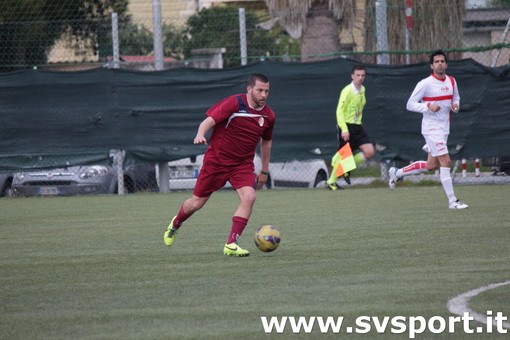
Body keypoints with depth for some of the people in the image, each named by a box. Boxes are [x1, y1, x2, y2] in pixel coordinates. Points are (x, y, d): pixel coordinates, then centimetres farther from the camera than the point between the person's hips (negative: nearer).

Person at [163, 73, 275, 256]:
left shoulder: (268, 115, 0)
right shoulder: (234, 103, -16)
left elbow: (266, 141, 17)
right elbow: (209, 120, -21)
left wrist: (264, 171, 21)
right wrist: (200, 134, -43)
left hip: (243, 164, 4)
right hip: (217, 159, -3)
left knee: (248, 197, -22)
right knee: (197, 202, 7)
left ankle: (231, 244, -17)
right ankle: (175, 224, 40)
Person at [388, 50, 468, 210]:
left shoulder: (451, 81, 6)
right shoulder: (425, 84, -13)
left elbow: (456, 98, 23)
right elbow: (410, 104, -9)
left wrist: (455, 105, -1)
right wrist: (428, 106, -24)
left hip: (444, 128, 8)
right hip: (432, 128, -8)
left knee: (431, 165, 13)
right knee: (446, 162, -14)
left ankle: (397, 173, 32)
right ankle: (452, 201, -9)